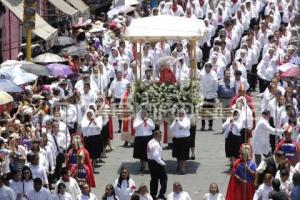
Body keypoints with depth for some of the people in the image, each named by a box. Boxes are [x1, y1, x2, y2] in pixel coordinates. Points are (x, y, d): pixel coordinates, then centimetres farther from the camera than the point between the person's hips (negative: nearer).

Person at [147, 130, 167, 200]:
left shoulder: (150, 143, 10)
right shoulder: (156, 144, -21)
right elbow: (156, 156, -26)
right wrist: (162, 163, -19)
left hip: (150, 162, 10)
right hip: (157, 163, -10)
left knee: (154, 178, 16)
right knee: (163, 178, 1)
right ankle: (161, 194, -1)